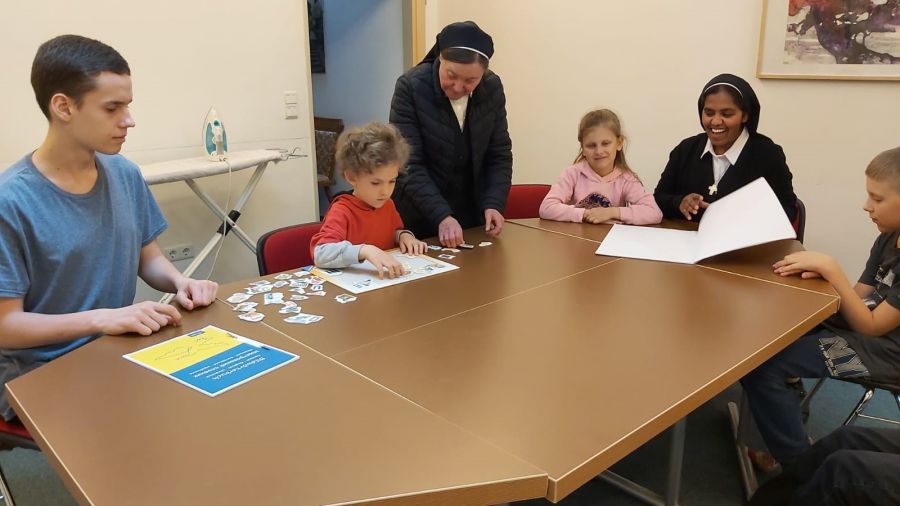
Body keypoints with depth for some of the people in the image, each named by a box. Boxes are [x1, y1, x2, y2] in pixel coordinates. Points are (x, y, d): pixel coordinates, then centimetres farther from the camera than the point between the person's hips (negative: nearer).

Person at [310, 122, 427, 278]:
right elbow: (320, 254, -29)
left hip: (387, 281, 6)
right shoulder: (341, 212, -15)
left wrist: (403, 235, 2)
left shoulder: (387, 204, 4)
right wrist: (365, 250, -40)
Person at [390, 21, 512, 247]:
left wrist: (493, 204, -14)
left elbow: (500, 155, 1)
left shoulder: (492, 88, -5)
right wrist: (441, 216, -30)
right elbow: (409, 165, -20)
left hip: (474, 215, 4)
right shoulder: (410, 87, -17)